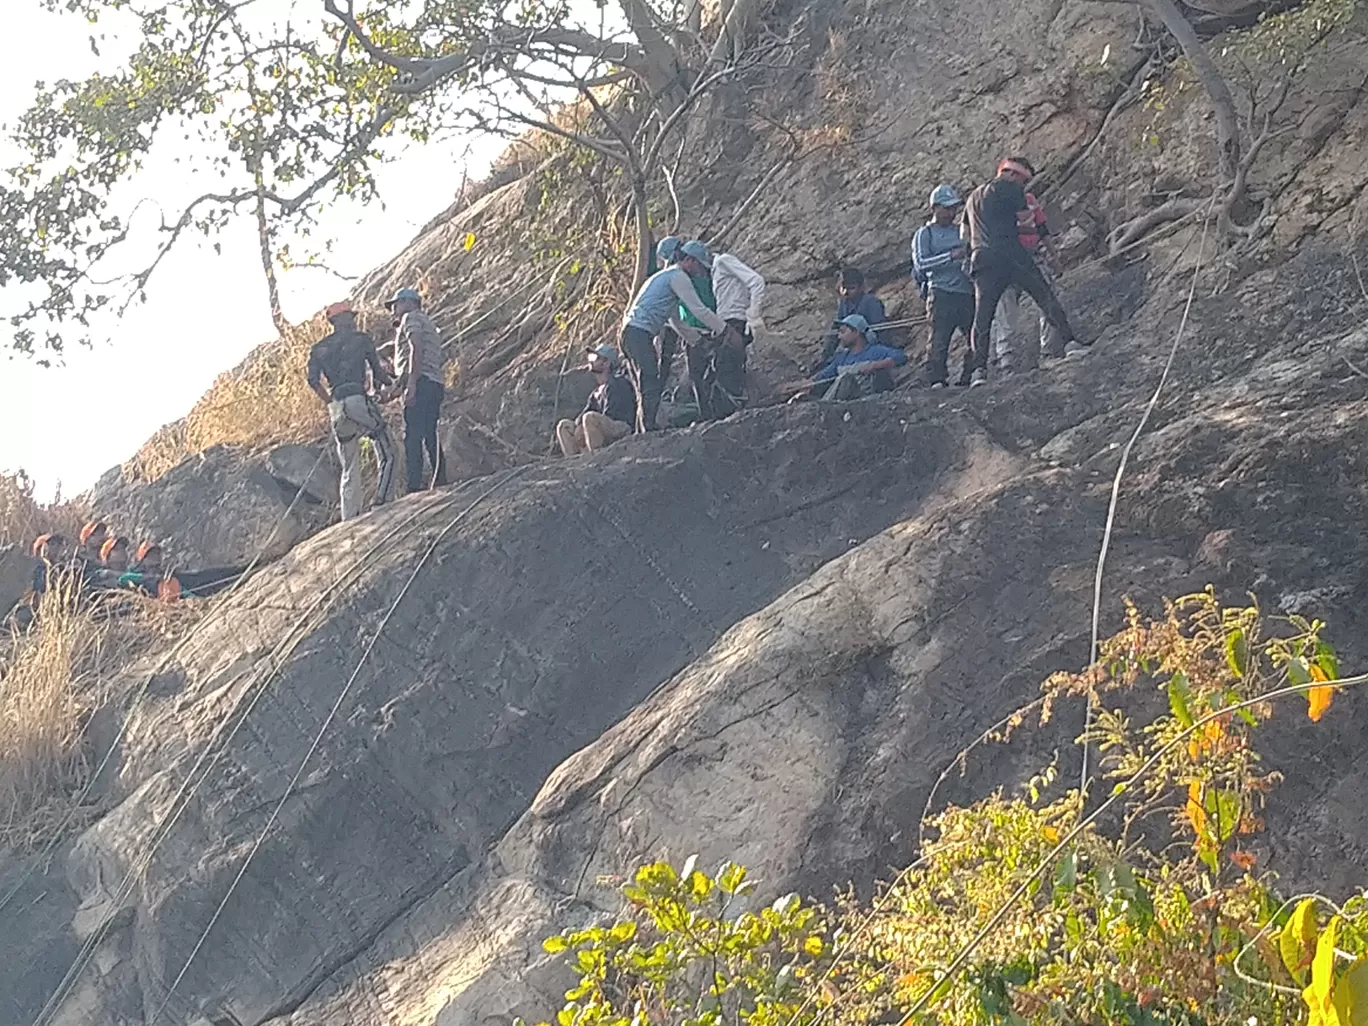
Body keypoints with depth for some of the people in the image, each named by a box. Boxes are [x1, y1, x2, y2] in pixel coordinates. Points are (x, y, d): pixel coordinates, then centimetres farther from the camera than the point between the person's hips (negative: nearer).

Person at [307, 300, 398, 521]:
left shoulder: (319, 349, 17)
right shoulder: (361, 339, 6)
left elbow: (313, 380, 7)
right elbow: (377, 371, 6)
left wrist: (331, 402, 15)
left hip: (337, 409, 6)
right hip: (358, 400, -6)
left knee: (349, 469, 12)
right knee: (387, 455, 0)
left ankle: (350, 519, 7)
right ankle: (382, 502, -14)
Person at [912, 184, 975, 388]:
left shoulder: (961, 231, 22)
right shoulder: (924, 234, 8)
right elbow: (920, 264, -5)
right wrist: (951, 256, -13)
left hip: (967, 293, 5)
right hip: (941, 293, -5)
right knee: (939, 339, -11)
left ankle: (970, 377, 4)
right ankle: (936, 379, -9)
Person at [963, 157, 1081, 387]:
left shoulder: (974, 197, 26)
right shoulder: (1010, 188, 6)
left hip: (981, 260, 5)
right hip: (1011, 255, -5)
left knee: (982, 316, 0)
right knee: (1045, 297, 2)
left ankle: (979, 369, -10)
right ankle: (1068, 340, -6)